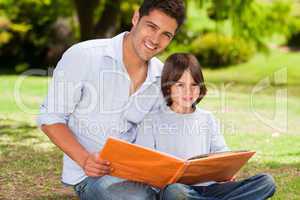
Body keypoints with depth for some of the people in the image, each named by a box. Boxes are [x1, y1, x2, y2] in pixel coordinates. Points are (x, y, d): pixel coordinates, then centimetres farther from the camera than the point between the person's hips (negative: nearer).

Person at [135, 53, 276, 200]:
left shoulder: (207, 119, 21)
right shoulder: (152, 122, 8)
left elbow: (221, 152, 16)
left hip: (208, 186, 4)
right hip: (173, 185, -4)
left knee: (267, 182, -16)